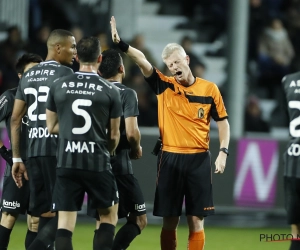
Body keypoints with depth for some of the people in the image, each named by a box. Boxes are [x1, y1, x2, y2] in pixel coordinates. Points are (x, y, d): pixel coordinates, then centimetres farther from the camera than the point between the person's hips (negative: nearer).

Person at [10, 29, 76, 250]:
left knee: (46, 214, 9)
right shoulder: (65, 74, -5)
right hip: (57, 150, -7)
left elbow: (15, 119, 14)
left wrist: (16, 158, 17)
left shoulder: (29, 75, 16)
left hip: (34, 149, 7)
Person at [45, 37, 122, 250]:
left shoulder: (59, 86, 2)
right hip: (97, 163, -1)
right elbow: (114, 135, 4)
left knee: (65, 222, 2)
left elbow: (52, 126, 11)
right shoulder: (110, 91, -4)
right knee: (109, 214, 16)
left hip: (66, 162, 2)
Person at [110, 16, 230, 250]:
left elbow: (222, 121, 9)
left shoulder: (209, 89, 2)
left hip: (199, 159, -1)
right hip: (170, 158, 1)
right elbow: (143, 61, -9)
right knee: (169, 220, 4)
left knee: (196, 220, 1)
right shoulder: (164, 86, 2)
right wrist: (120, 44, -23)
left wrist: (223, 152, -2)